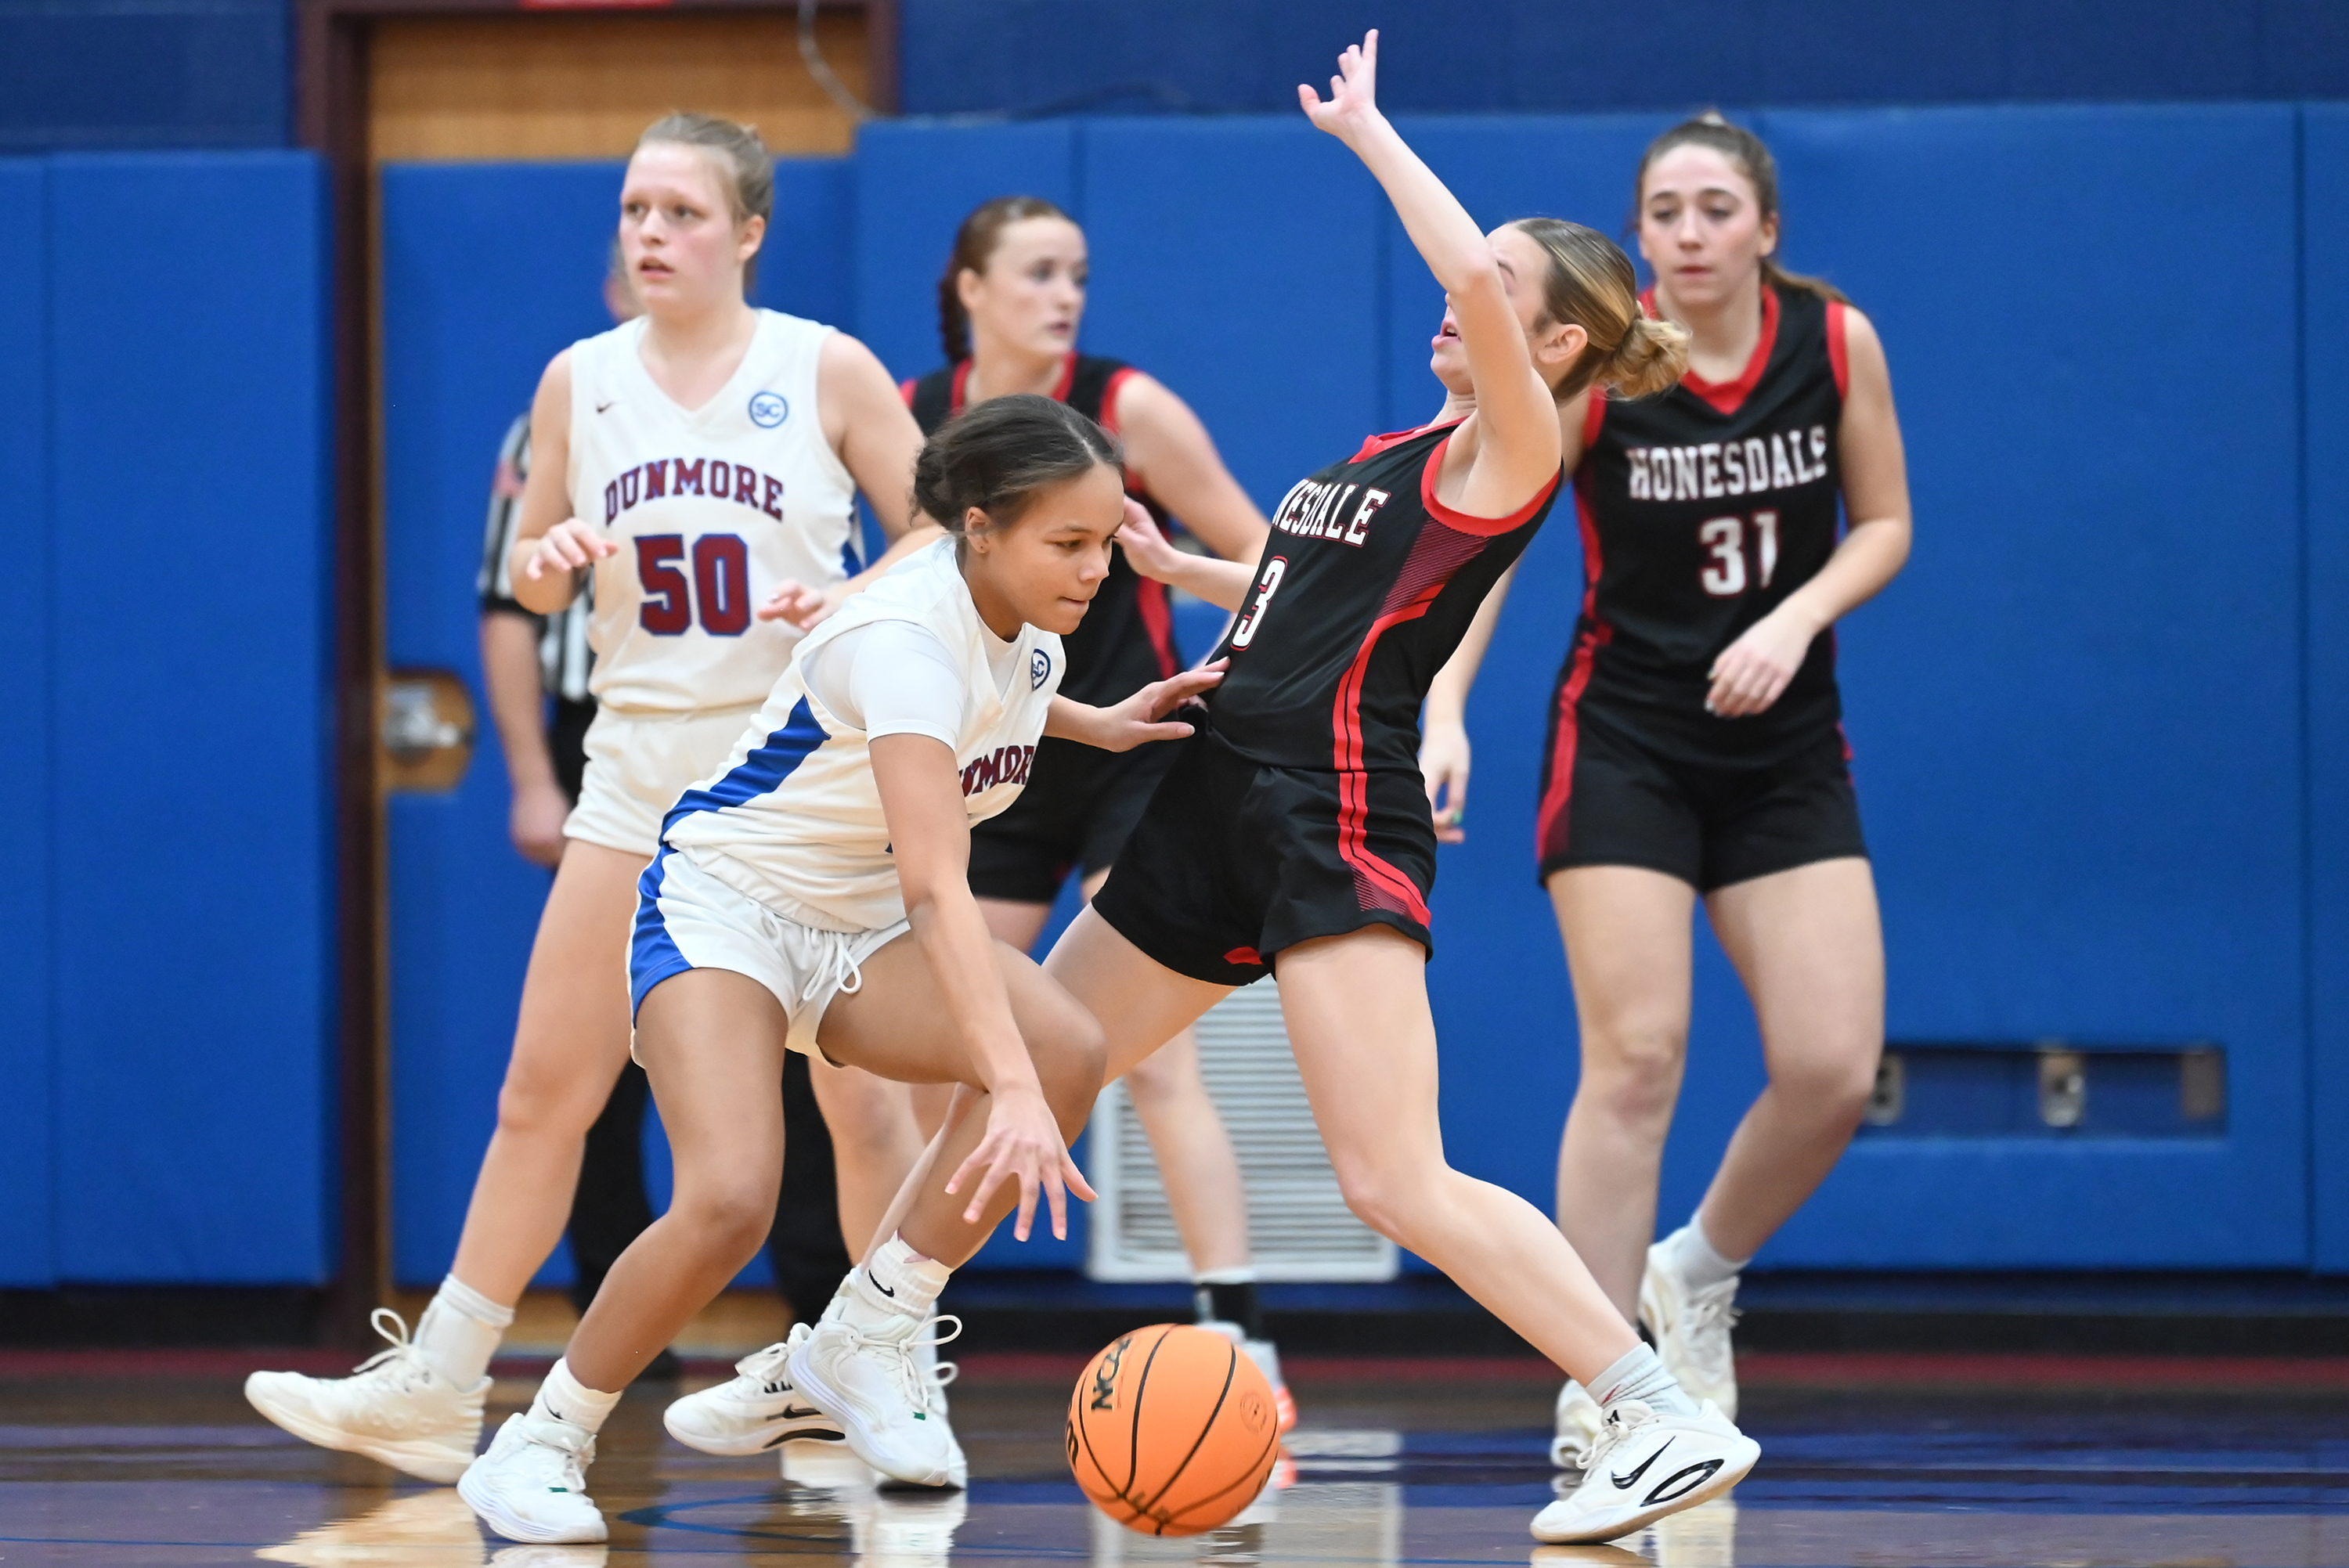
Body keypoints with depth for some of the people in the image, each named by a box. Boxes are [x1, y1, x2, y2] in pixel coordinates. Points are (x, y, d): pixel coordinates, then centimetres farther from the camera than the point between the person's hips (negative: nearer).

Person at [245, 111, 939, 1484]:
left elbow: (941, 540, -1)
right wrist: (554, 559, -6)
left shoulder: (828, 373, -4)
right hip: (643, 764, 3)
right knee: (545, 1087, 1)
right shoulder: (582, 380, 7)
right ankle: (438, 1384, 5)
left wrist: (853, 606, -19)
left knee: (859, 1095, -1)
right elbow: (535, 576, 16)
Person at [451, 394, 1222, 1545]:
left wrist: (1095, 725, 13)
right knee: (729, 1200, -30)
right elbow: (938, 889, -42)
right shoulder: (903, 638, -31)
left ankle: (863, 1341, -9)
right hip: (724, 901, -7)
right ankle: (539, 1443, -7)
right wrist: (1011, 1094, -51)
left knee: (1070, 1053, -22)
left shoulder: (1026, 628, -5)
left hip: (860, 930, 7)